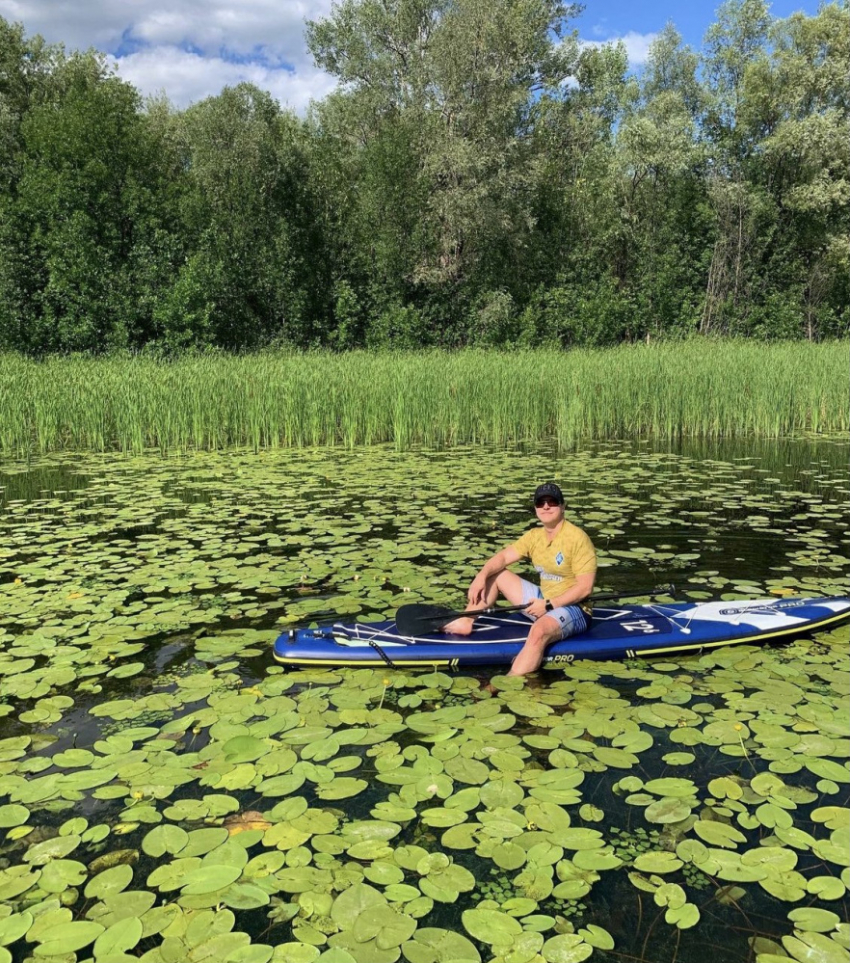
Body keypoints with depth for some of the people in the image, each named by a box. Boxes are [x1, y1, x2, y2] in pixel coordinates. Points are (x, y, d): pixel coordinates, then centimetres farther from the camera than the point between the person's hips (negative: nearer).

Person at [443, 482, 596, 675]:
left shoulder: (577, 538, -17)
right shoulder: (534, 536, 4)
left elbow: (585, 587, -21)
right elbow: (502, 557, 0)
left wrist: (548, 605, -24)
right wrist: (481, 576, -19)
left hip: (573, 608, -8)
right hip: (544, 601, 8)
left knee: (539, 630, -41)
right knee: (493, 573, 8)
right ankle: (465, 623, -1)